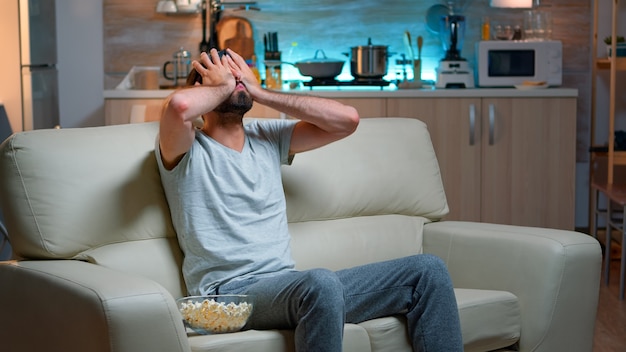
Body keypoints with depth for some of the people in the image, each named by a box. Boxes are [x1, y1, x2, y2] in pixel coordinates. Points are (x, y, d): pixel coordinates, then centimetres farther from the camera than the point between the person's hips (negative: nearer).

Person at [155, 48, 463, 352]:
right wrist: (224, 86, -1)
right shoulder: (186, 149, 2)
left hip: (288, 285, 7)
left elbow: (346, 119, 8)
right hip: (230, 291, -6)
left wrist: (260, 93, 8)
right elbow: (179, 105, -23)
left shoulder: (268, 136, 20)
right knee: (320, 282, -40)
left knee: (427, 270, -6)